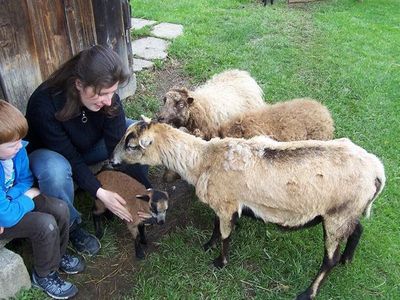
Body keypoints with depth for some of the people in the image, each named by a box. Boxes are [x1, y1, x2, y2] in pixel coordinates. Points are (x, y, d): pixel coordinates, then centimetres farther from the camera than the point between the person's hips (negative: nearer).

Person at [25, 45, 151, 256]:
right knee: (55, 170, -41)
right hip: (48, 153, -4)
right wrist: (99, 193, -35)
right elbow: (69, 157, -30)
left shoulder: (107, 97, -24)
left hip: (88, 148, 4)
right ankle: (71, 226, -11)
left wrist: (146, 189, -28)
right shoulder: (44, 104, -35)